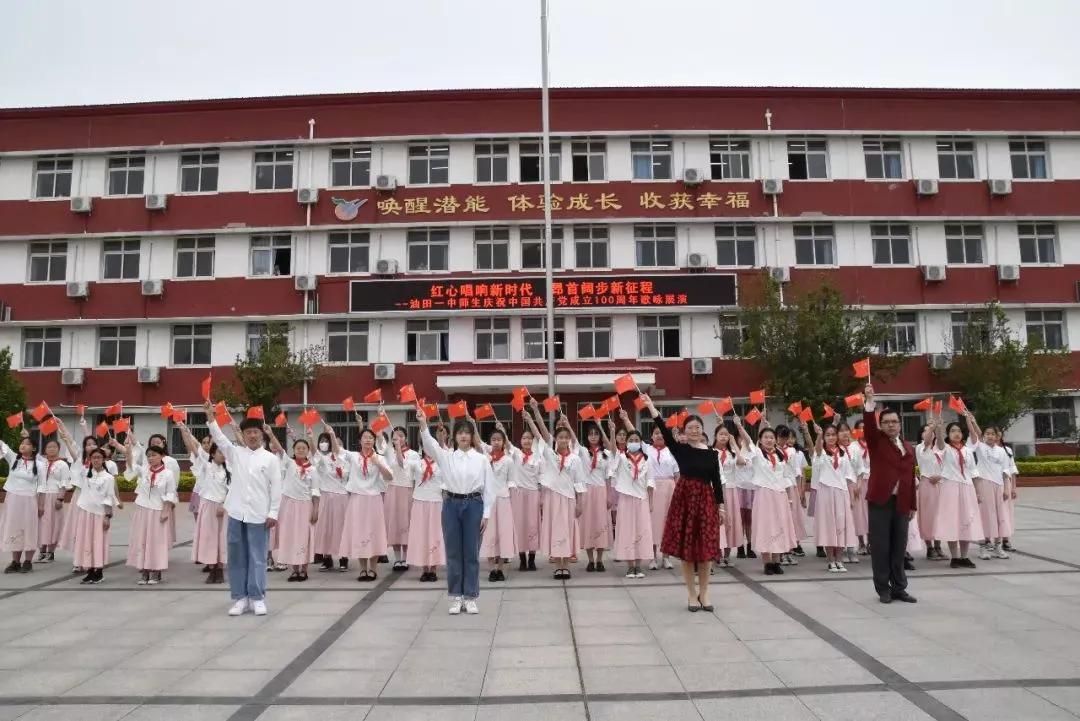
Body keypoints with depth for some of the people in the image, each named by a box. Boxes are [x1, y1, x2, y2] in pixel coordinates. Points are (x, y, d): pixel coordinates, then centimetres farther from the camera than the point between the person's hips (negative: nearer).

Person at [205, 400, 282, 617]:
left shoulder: (270, 458, 1)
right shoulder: (235, 453, 9)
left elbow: (276, 487, -1)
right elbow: (219, 438, -4)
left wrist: (273, 513, -5)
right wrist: (211, 417, -17)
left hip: (258, 515, -3)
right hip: (236, 513, 3)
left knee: (257, 557, 2)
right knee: (236, 557, 7)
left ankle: (257, 598, 10)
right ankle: (240, 598, 16)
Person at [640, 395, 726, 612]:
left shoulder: (712, 454, 3)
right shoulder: (680, 449, -2)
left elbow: (717, 481, 6)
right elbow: (665, 432, -17)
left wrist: (721, 506, 3)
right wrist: (651, 408, -27)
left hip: (706, 500, 1)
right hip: (684, 499, -1)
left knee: (706, 549, 5)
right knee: (686, 550, 3)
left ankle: (704, 594, 19)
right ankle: (692, 595, 17)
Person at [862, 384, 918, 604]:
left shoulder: (908, 448, 14)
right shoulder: (876, 441, 3)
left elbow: (910, 478, 14)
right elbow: (868, 426, -18)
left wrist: (912, 505, 13)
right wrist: (869, 401, -29)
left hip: (901, 503, 4)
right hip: (880, 501, -4)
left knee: (899, 547, 9)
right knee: (880, 547, 1)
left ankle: (899, 588, 20)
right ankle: (883, 589, 9)